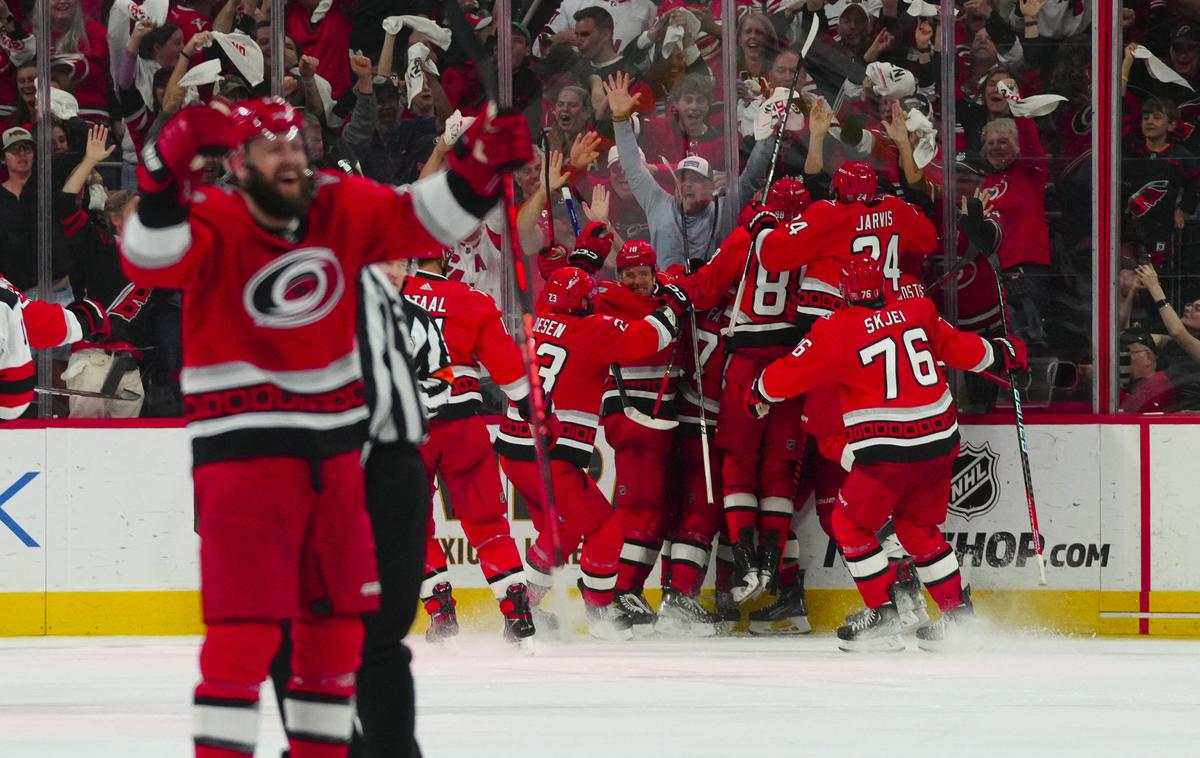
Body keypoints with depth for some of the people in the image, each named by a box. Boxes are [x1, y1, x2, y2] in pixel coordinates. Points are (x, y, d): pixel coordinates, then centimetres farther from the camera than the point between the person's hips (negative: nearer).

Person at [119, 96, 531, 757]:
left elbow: (421, 221, 4)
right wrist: (166, 171, -47)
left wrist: (479, 164, -14)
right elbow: (151, 259, -30)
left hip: (331, 454, 6)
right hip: (241, 454, -6)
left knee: (337, 623, 13)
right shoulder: (214, 221, -13)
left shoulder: (341, 208, 2)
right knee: (246, 628, -13)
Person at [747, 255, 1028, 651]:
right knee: (919, 527, 22)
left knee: (851, 525, 11)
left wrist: (759, 393, 20)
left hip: (887, 451, -6)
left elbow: (790, 375, 0)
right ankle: (958, 613, 21)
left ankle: (883, 617, 5)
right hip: (940, 440, 6)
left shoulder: (836, 332, -8)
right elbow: (962, 349, 14)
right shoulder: (919, 312, 4)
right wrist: (1002, 354, 33)